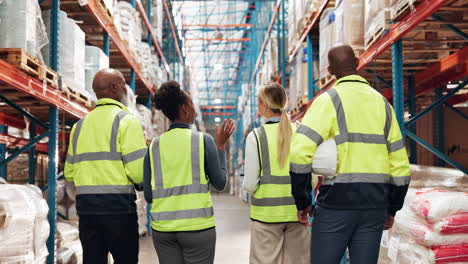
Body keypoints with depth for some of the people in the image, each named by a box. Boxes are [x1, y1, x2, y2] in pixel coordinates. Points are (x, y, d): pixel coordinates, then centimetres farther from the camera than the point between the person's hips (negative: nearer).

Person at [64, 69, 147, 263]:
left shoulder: (79, 125, 13)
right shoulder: (126, 120, -6)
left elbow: (69, 172, 14)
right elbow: (138, 171, -15)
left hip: (86, 205, 6)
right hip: (118, 204, -6)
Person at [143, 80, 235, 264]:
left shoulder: (154, 146, 3)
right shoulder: (204, 140, -5)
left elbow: (148, 195, 3)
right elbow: (220, 183, 2)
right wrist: (220, 146, 9)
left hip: (163, 228, 3)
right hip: (197, 226, -3)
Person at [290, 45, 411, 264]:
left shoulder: (329, 100, -5)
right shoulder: (382, 103, 10)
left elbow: (300, 152, -17)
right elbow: (400, 164, 11)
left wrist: (302, 202, -7)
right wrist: (392, 209, 19)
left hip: (337, 201, -5)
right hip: (375, 203, 5)